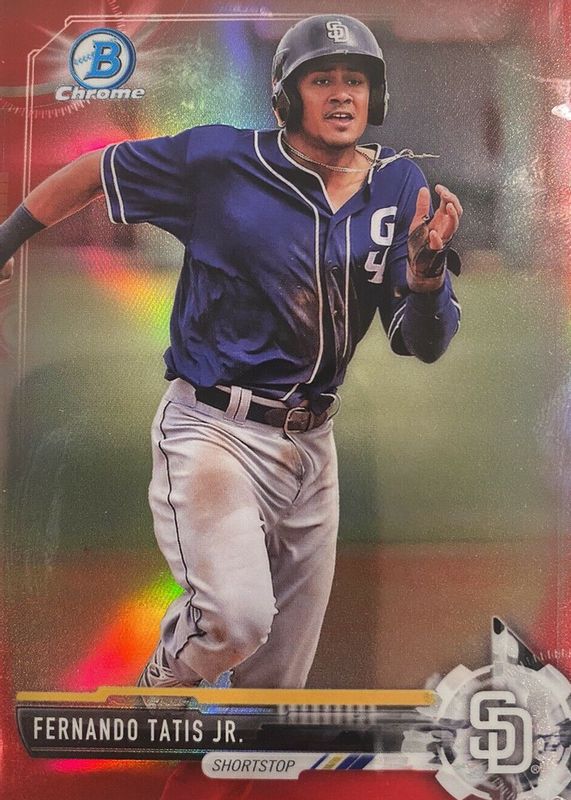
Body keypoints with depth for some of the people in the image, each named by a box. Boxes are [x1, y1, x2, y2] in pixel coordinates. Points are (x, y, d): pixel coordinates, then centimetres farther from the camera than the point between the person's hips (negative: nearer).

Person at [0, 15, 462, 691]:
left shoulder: (399, 188, 1)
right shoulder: (220, 159, -8)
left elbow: (423, 345, -3)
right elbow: (96, 170, 5)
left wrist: (427, 267, -23)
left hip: (311, 444, 5)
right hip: (214, 430, -4)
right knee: (236, 616, -24)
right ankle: (158, 687, 11)